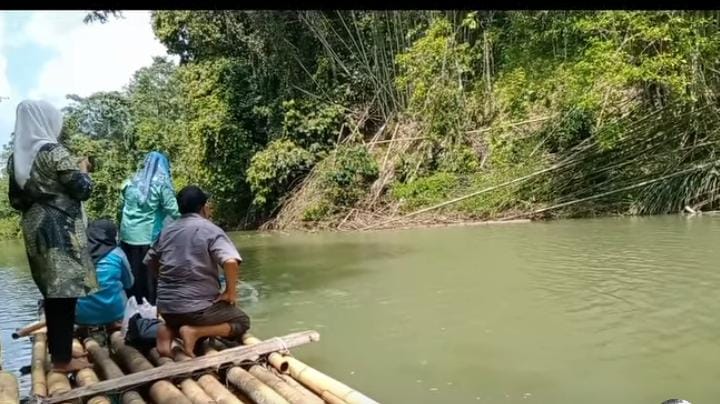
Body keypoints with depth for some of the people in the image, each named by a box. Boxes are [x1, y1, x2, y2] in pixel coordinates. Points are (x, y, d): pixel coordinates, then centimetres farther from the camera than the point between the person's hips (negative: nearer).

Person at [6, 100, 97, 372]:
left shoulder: (16, 157, 10)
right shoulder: (54, 152, -13)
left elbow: (15, 200, 15)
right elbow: (83, 189, -13)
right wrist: (83, 169, 5)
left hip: (34, 228, 8)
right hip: (60, 229, -8)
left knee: (51, 292, 15)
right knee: (64, 292, -3)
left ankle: (57, 351, 23)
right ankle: (62, 359, 2)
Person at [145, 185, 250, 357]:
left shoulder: (167, 231, 8)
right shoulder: (210, 230, -10)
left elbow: (150, 262, 19)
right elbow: (231, 261, -25)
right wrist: (230, 292, -11)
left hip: (166, 307, 6)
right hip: (197, 306, -6)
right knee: (242, 321, 13)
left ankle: (169, 331, 3)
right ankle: (195, 332, -8)